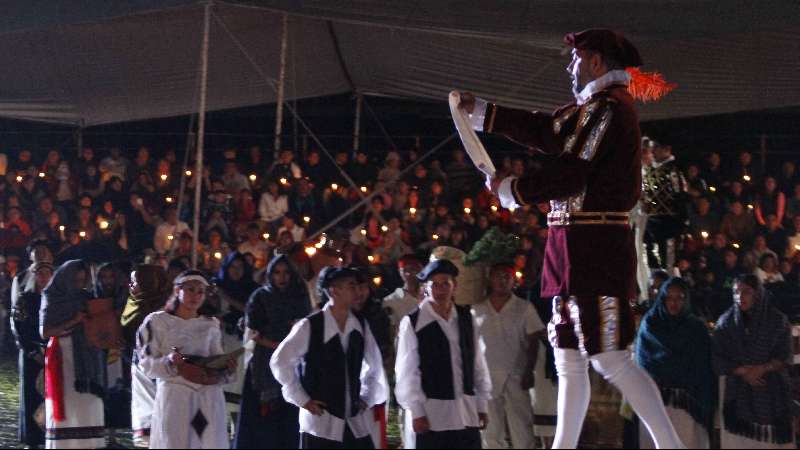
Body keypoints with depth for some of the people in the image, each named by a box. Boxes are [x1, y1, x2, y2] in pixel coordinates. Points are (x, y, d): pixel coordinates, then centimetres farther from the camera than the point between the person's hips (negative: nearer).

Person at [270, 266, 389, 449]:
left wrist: (367, 398, 12)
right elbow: (280, 361, -7)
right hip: (321, 421, -5)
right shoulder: (310, 326, -12)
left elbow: (374, 365, 20)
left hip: (357, 424, 5)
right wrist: (302, 400, -6)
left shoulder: (361, 327, 4)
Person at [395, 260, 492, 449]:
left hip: (467, 414, 4)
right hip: (431, 416, -4)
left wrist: (482, 404, 10)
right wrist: (416, 412, -9)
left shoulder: (465, 319, 8)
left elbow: (478, 364, 12)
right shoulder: (413, 323, -6)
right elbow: (407, 373, -6)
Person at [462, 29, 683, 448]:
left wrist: (511, 189, -4)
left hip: (595, 250, -10)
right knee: (568, 360, 13)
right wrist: (478, 111, 31)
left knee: (611, 360, -12)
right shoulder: (589, 109, 17)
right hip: (573, 248, 10)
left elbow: (569, 175, -19)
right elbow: (544, 130, 28)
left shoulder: (610, 108, -14)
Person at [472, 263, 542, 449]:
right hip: (486, 378, 2)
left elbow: (533, 341, 0)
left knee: (522, 429, -4)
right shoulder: (478, 310, 7)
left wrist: (529, 372, -9)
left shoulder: (524, 308, 2)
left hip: (516, 378, -2)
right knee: (491, 432, 6)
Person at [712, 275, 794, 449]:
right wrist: (742, 371, -13)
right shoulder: (726, 322, 3)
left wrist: (762, 369, -18)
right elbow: (717, 360, 1)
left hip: (772, 396, -1)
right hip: (738, 395, 1)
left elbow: (785, 358, -3)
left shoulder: (777, 321, 0)